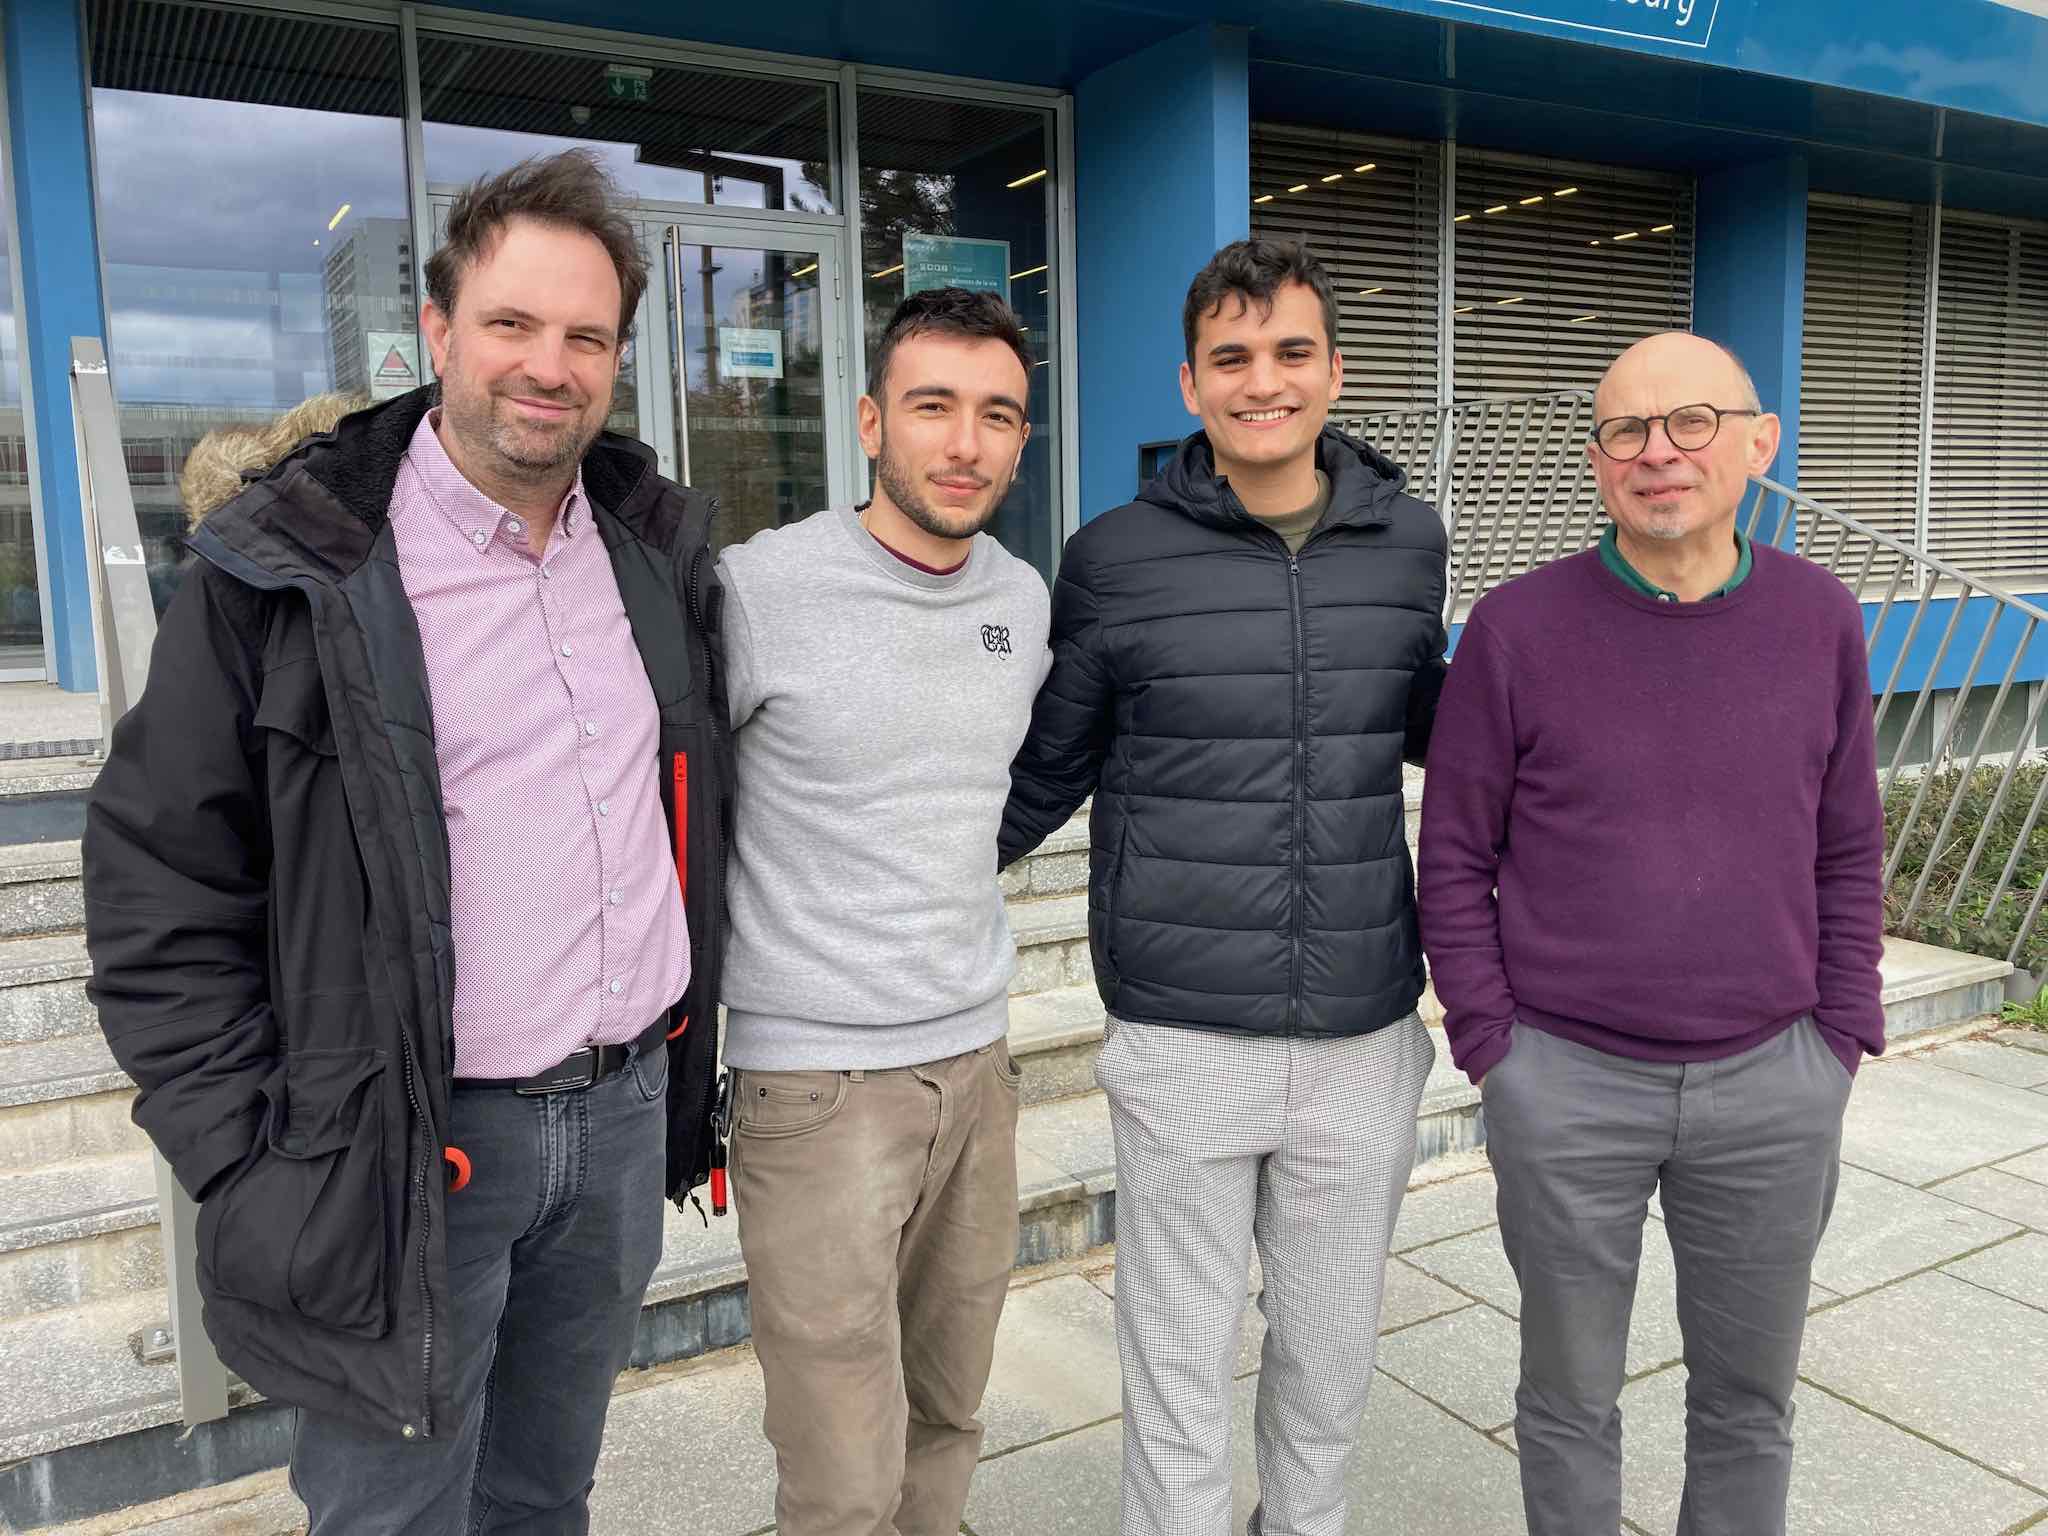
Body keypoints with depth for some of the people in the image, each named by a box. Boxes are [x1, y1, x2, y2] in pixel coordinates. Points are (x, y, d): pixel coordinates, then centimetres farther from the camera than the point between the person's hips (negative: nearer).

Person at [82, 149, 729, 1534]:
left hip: (626, 1114, 5)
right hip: (407, 1151, -4)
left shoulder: (659, 547, 6)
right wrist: (254, 1167, -11)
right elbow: (156, 884, -7)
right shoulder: (288, 573, -10)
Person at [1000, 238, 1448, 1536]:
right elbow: (1048, 772, 6)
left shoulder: (1408, 542, 3)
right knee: (1180, 1382, 11)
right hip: (1182, 1042, -2)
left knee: (1331, 1367, 19)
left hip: (1366, 1040, 3)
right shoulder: (1116, 559, -5)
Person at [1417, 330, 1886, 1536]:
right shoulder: (1517, 629, -8)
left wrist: (1842, 1040, 3)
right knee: (1571, 1394, 14)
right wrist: (1494, 1052, -6)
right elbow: (1455, 860, -3)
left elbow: (1849, 852, 8)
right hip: (1566, 1088, -2)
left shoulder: (1822, 620, 0)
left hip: (1773, 1085, 3)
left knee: (1750, 1396, 18)